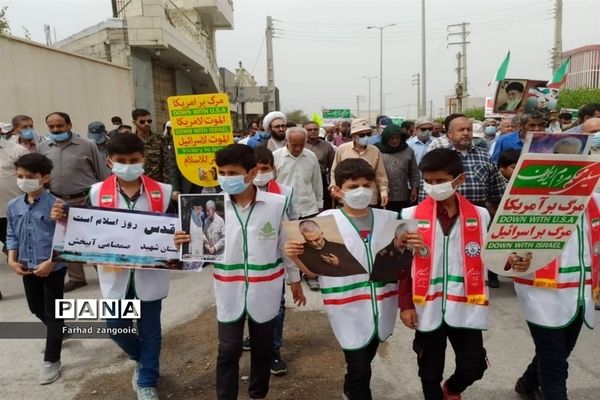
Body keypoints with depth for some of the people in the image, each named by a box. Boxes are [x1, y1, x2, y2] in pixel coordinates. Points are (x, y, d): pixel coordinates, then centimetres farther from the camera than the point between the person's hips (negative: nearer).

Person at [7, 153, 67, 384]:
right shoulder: (13, 206, 1)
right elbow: (12, 235, 10)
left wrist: (50, 262, -20)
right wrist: (12, 260, -2)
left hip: (53, 268, -6)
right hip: (27, 267, 7)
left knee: (52, 313, 5)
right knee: (36, 308, 23)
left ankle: (51, 361, 18)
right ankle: (59, 333, 50)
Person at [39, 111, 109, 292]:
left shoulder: (86, 145, -5)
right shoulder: (43, 147, 6)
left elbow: (102, 174, -2)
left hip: (87, 200, -4)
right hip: (58, 202, 4)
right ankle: (76, 277, 24)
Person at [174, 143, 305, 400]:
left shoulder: (276, 204, -11)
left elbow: (286, 244, 0)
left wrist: (294, 280, 8)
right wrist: (185, 244, -22)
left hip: (264, 290, 0)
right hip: (230, 291, 0)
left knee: (262, 348, 18)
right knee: (228, 351, 9)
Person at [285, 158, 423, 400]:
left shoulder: (389, 219, 0)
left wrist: (414, 247, -12)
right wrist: (296, 256, -26)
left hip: (380, 308, 5)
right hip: (349, 309, -4)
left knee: (364, 362, 24)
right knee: (359, 369, 0)